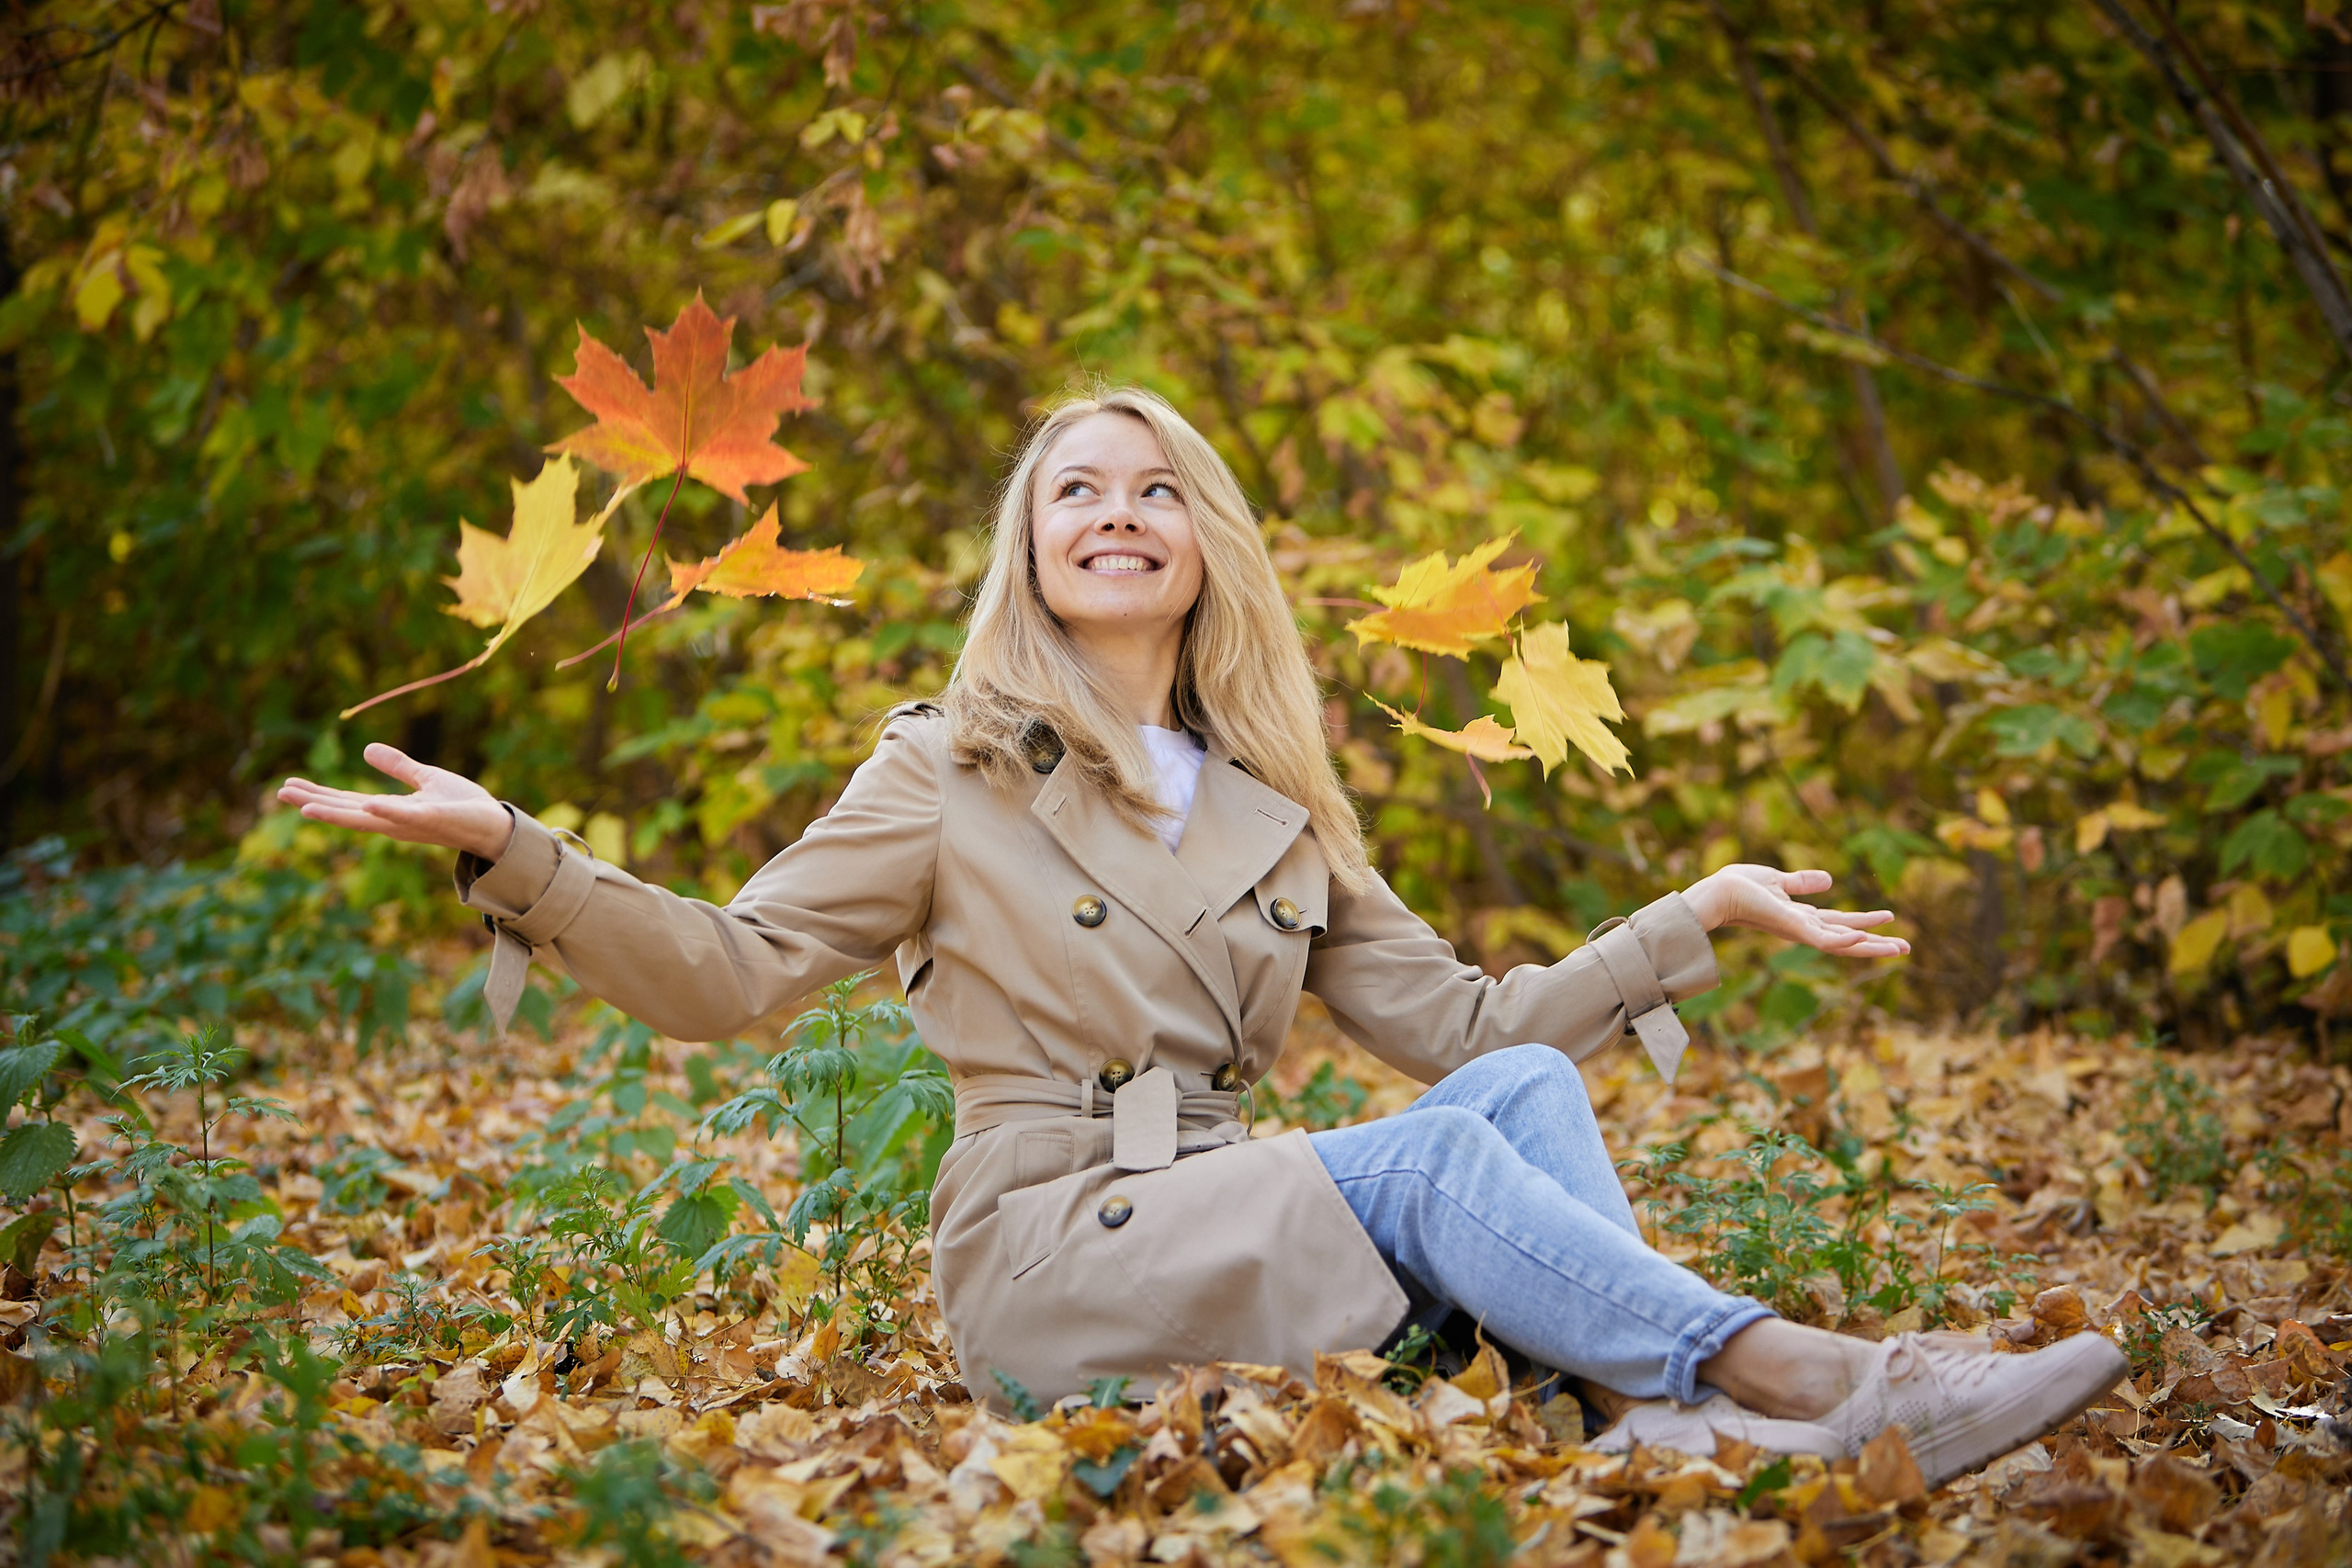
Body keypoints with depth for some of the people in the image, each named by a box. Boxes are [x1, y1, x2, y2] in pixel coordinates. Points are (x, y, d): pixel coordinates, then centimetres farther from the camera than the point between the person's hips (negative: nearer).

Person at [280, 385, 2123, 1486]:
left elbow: (1457, 1018, 16)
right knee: (1434, 1159, -27)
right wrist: (511, 854, -17)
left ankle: (1683, 1428, -36)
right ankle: (1808, 1379, -30)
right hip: (1048, 1252, -5)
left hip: (1229, 1230, 5)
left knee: (1523, 1087, -20)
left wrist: (1697, 915, 12)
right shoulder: (951, 775, 3)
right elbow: (729, 972, -3)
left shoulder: (1276, 808, 17)